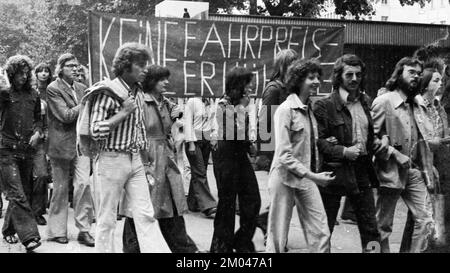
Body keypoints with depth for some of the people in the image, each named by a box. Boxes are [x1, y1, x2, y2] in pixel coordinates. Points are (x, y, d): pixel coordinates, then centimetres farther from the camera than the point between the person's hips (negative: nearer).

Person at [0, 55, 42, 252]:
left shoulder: (33, 94, 11)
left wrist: (37, 132, 2)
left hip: (27, 150, 5)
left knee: (25, 192, 11)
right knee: (17, 194, -11)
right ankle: (29, 236, -14)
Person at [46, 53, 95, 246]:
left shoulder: (81, 88, 12)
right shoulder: (53, 89, -6)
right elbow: (65, 115, -14)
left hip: (80, 143, 4)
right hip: (61, 145, -4)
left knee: (83, 184, -8)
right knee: (60, 188, 6)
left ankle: (84, 229, 0)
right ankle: (57, 231, 19)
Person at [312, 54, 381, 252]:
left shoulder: (366, 102, 11)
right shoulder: (324, 105, -10)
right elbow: (318, 141, -14)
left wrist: (375, 141, 5)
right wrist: (343, 151, -21)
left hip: (362, 169, 6)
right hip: (334, 171, -6)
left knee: (370, 229, 9)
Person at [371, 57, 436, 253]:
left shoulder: (419, 104, 13)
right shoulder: (383, 101, -8)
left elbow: (426, 137, 20)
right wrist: (396, 155, -18)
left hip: (416, 171, 6)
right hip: (391, 171, -6)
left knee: (424, 221, 0)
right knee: (383, 224, 5)